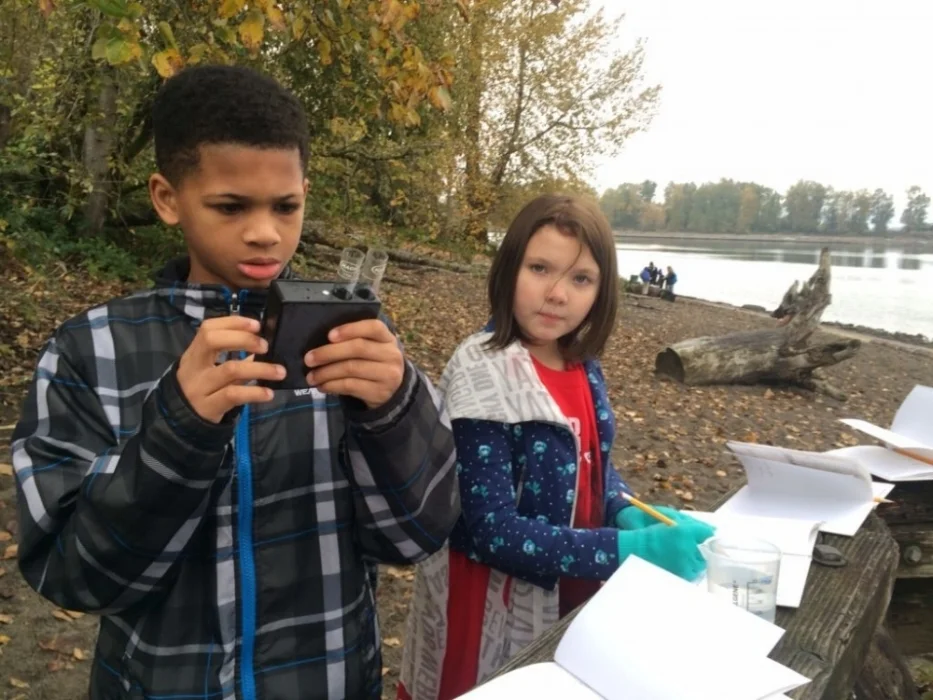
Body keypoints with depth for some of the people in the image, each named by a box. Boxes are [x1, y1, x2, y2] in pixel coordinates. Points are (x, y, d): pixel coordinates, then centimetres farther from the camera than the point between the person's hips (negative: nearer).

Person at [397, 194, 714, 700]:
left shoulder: (581, 365, -3)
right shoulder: (483, 375, -24)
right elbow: (494, 532, -26)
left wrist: (628, 515, -10)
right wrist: (631, 548, -30)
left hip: (570, 594, 7)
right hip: (494, 605, -6)